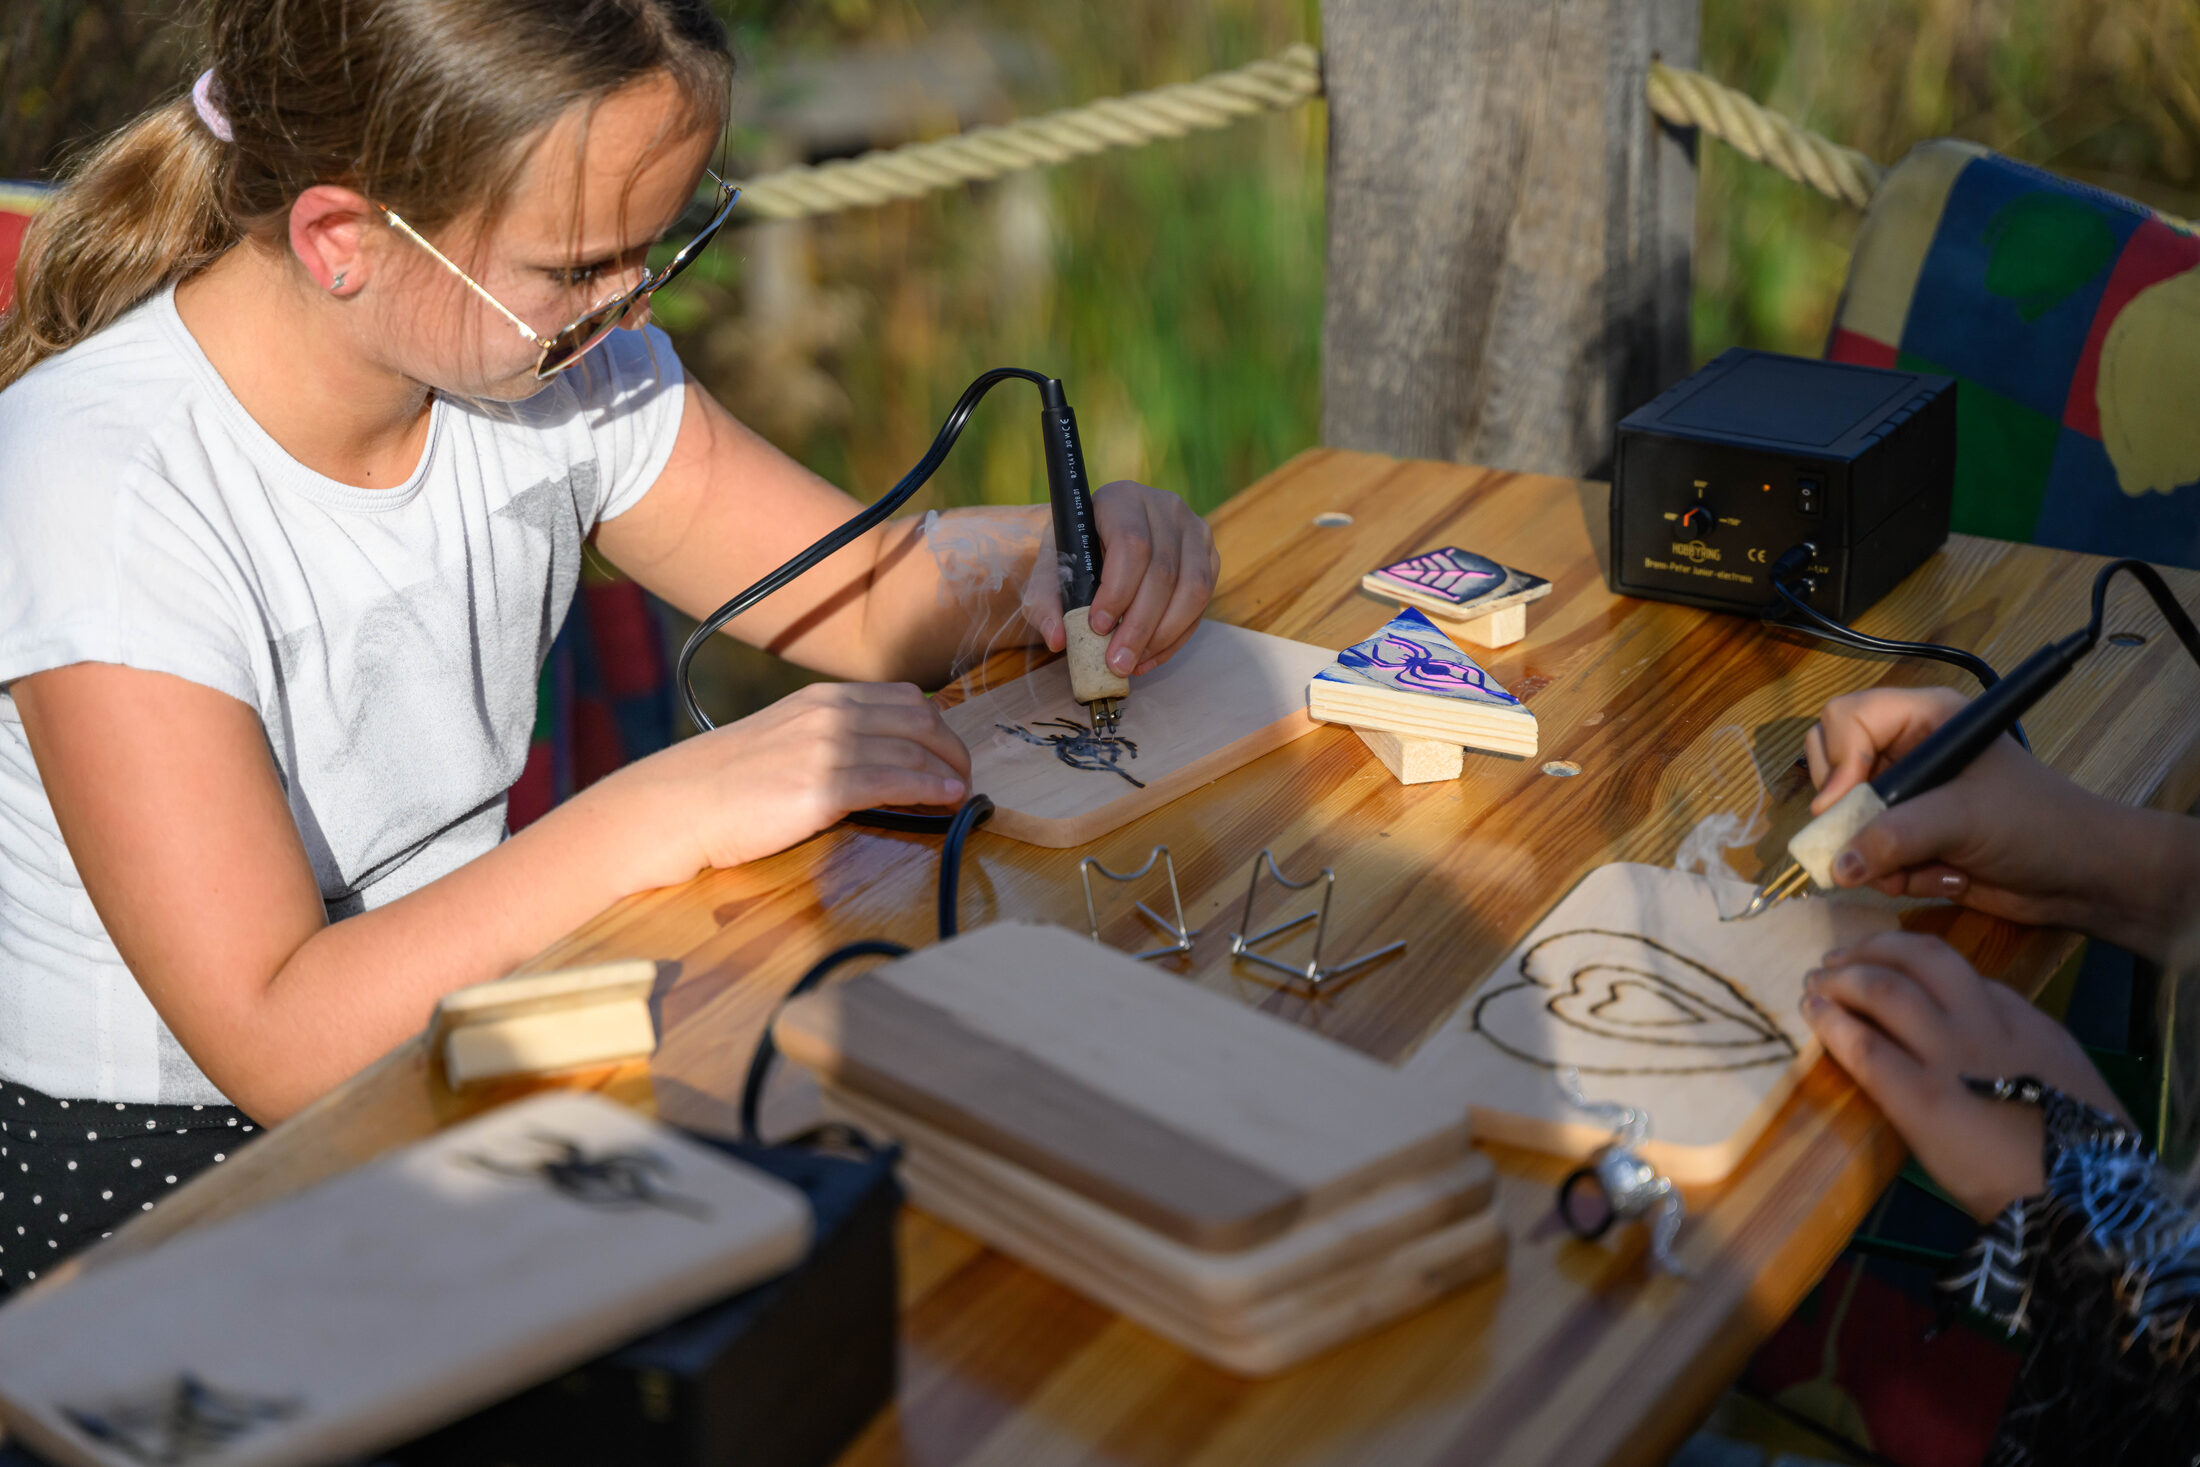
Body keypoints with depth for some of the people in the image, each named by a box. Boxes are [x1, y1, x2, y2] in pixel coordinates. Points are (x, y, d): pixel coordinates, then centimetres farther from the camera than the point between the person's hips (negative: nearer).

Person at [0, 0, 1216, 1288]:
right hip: (143, 1175, -6)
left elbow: (877, 601, 6)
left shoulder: (555, 351, -5)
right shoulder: (104, 487, -25)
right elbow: (276, 1044, -29)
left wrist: (1075, 548, -15)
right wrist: (674, 808, -32)